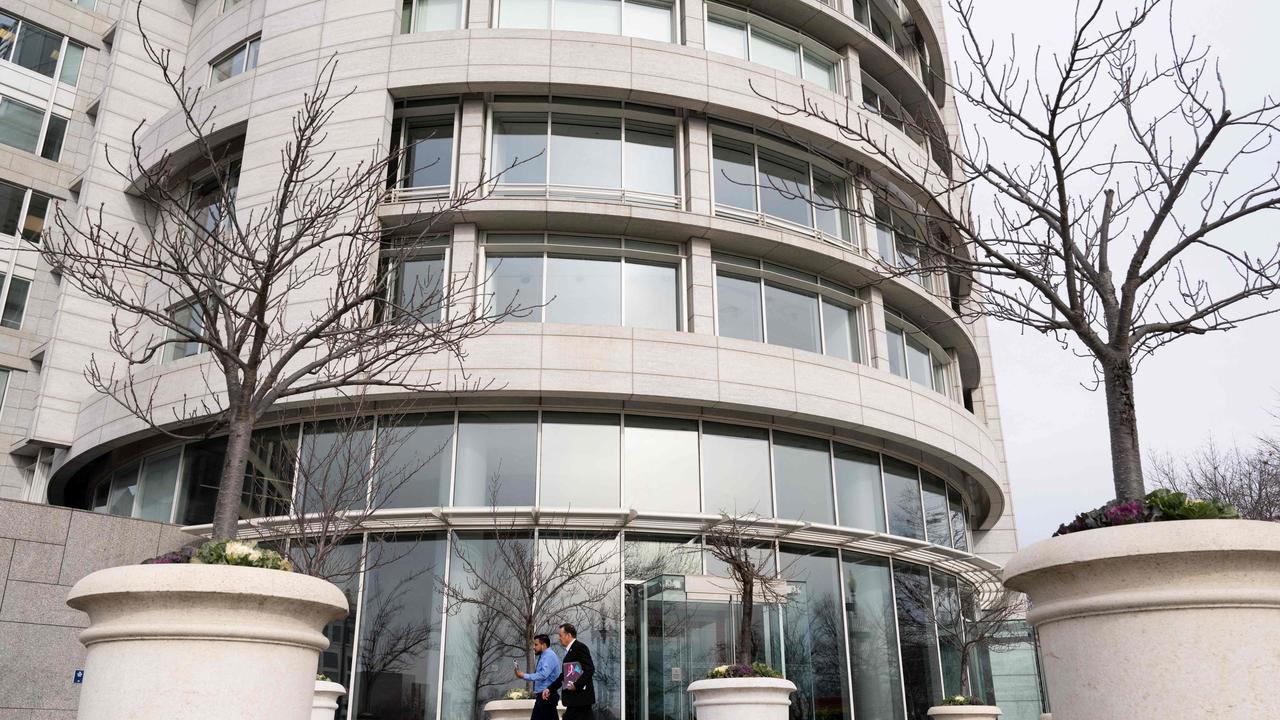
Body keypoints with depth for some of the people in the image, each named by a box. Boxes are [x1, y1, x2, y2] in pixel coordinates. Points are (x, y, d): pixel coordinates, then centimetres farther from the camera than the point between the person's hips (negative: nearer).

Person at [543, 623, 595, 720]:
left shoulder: (580, 647, -11)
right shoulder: (570, 650, 19)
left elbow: (590, 670, -20)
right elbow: (564, 674, 22)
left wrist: (577, 685, -25)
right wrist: (550, 689, 16)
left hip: (581, 696, -9)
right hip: (573, 698, 9)